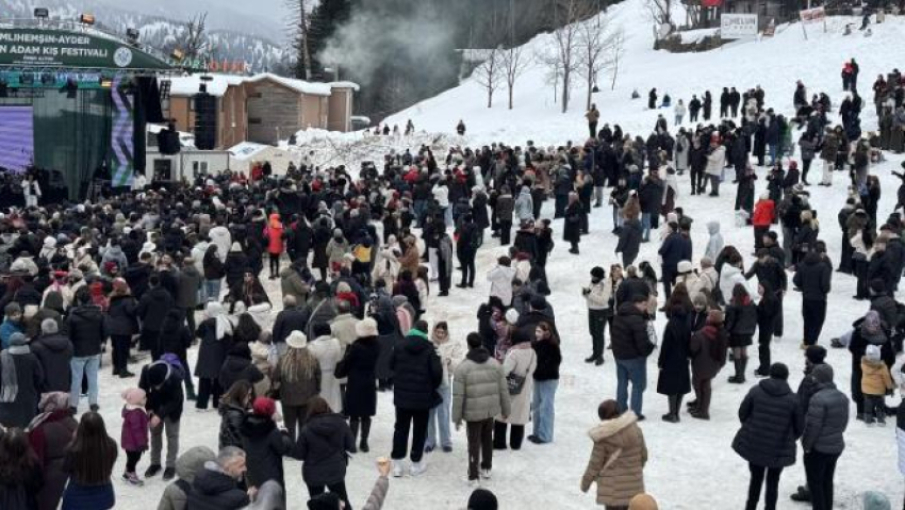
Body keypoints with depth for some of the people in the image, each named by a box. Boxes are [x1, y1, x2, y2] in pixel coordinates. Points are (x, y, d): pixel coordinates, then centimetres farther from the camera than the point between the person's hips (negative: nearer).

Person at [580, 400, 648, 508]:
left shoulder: (603, 437, -17)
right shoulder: (636, 430, -3)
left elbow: (595, 464, -10)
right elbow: (644, 455, 8)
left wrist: (586, 482, 5)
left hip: (612, 488, -5)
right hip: (633, 484, 5)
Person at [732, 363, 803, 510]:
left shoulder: (756, 391, -8)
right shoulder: (793, 399, -11)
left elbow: (742, 413, -1)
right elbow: (799, 426, -3)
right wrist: (790, 439, 16)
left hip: (754, 444, 2)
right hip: (779, 450, -2)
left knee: (756, 479, 19)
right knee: (773, 482, 15)